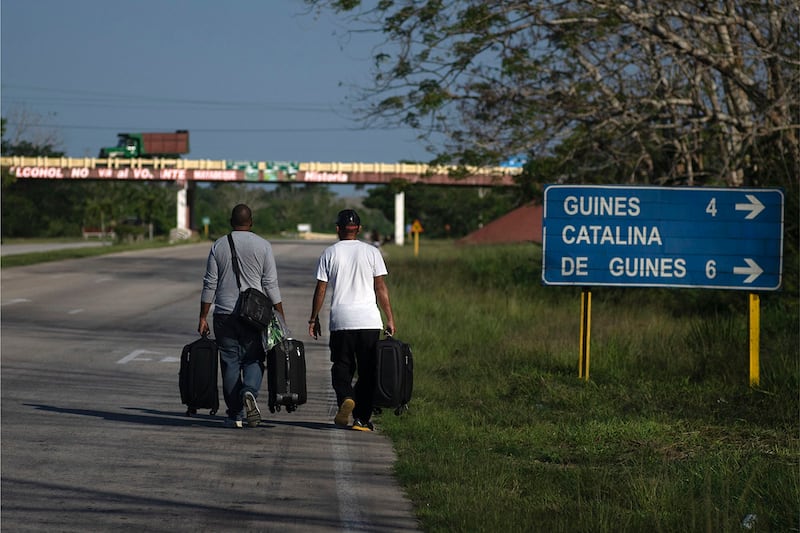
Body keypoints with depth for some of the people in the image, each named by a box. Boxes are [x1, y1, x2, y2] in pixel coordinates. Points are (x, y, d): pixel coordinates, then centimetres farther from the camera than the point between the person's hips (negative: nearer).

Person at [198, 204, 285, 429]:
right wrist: (280, 316, 1)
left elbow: (209, 284, 3)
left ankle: (235, 415, 4)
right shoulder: (263, 246, 0)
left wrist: (203, 317, 7)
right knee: (254, 360, 7)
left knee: (230, 363, 6)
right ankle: (249, 392, -23)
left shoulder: (218, 245, 4)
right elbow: (271, 284, -3)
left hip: (224, 315, 1)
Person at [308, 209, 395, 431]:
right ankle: (361, 419, 4)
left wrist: (314, 319, 13)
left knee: (341, 366, 11)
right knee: (367, 371, 7)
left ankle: (346, 398, -17)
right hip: (369, 320, 0)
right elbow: (381, 288, 3)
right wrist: (390, 319, 7)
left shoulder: (330, 253, 4)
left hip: (340, 321, 0)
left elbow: (320, 290, 4)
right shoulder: (371, 252, 5)